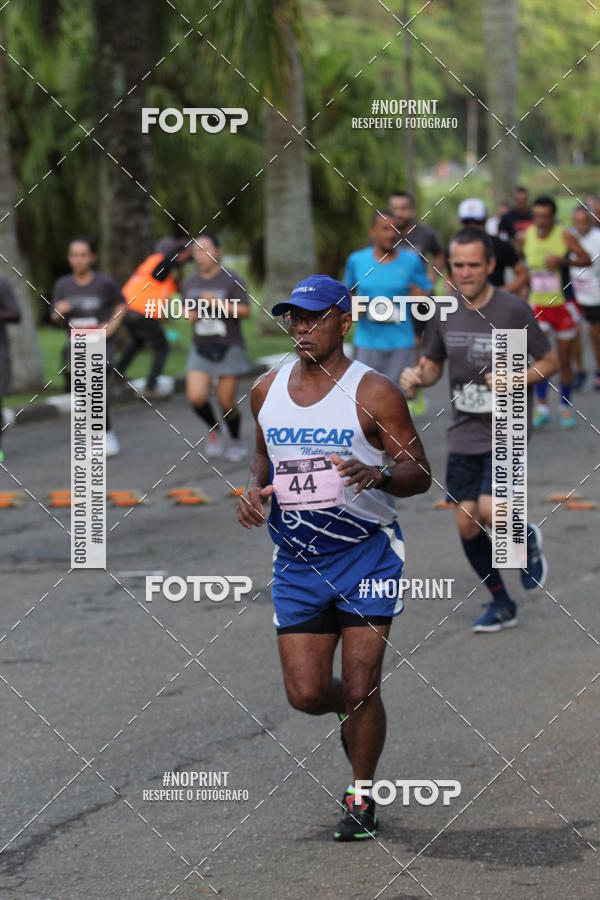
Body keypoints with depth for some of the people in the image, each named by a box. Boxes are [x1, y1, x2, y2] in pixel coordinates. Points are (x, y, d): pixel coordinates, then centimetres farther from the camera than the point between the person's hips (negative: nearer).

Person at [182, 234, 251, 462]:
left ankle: (236, 443, 23)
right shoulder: (190, 283, 6)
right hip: (201, 347, 4)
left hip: (229, 348, -4)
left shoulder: (231, 281, -9)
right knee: (196, 397, -13)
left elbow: (245, 311, -13)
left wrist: (219, 302, -23)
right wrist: (192, 315, -3)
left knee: (226, 401, -2)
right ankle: (214, 430, 16)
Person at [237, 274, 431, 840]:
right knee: (306, 694, -1)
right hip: (296, 561, 4)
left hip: (367, 554, -4)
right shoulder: (267, 391, 7)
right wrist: (255, 488, 2)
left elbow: (420, 474, -7)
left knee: (360, 691, -5)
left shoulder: (373, 394, -9)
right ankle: (354, 715, 34)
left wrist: (377, 476, -28)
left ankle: (361, 800, 14)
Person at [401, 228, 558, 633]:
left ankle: (527, 540, 16)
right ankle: (501, 604, 21)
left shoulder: (514, 310, -10)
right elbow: (434, 364, 15)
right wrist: (419, 376, -8)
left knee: (490, 511, -20)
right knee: (467, 521, 2)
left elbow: (550, 362, -3)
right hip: (463, 433, 5)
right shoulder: (442, 314, 2)